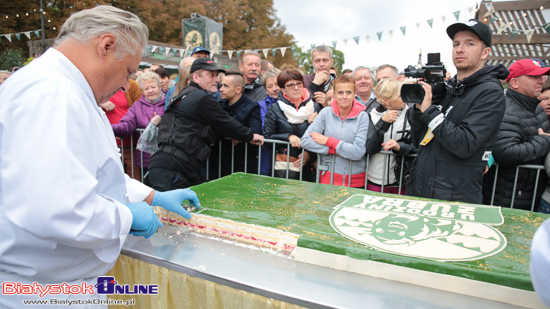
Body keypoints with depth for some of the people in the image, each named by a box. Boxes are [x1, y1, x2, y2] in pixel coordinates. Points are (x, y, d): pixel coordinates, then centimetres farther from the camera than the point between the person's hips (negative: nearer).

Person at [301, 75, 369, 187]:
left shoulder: (362, 116, -6)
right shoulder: (326, 113, -2)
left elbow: (358, 152, -15)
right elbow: (305, 141, -9)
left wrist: (329, 141, -11)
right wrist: (334, 150, -14)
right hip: (327, 178, 1)